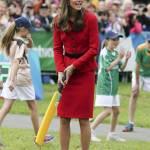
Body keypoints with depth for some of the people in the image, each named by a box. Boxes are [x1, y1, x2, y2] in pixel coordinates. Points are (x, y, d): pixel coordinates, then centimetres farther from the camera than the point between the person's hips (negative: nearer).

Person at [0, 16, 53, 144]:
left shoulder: (11, 41, 9)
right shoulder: (21, 43, -16)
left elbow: (30, 45, 24)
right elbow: (16, 61, -27)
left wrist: (28, 38, 6)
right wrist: (13, 80, -34)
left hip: (12, 77, 7)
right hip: (23, 77, -7)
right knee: (33, 108, 10)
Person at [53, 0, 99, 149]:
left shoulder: (90, 18, -9)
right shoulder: (59, 20, 2)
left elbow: (94, 49, -9)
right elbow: (57, 48, 6)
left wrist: (73, 66, -13)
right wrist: (60, 71, -9)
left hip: (85, 72, -3)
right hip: (66, 71, 3)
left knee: (83, 119, -1)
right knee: (64, 118, 5)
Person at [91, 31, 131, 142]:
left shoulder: (115, 53, 12)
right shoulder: (104, 52, -12)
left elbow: (121, 68, 11)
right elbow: (108, 67, -22)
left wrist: (126, 59, -5)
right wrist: (118, 58, -22)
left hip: (113, 86, 8)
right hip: (105, 86, -8)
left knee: (116, 111, 10)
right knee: (107, 111, -14)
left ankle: (112, 134, 22)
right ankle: (91, 130, -6)